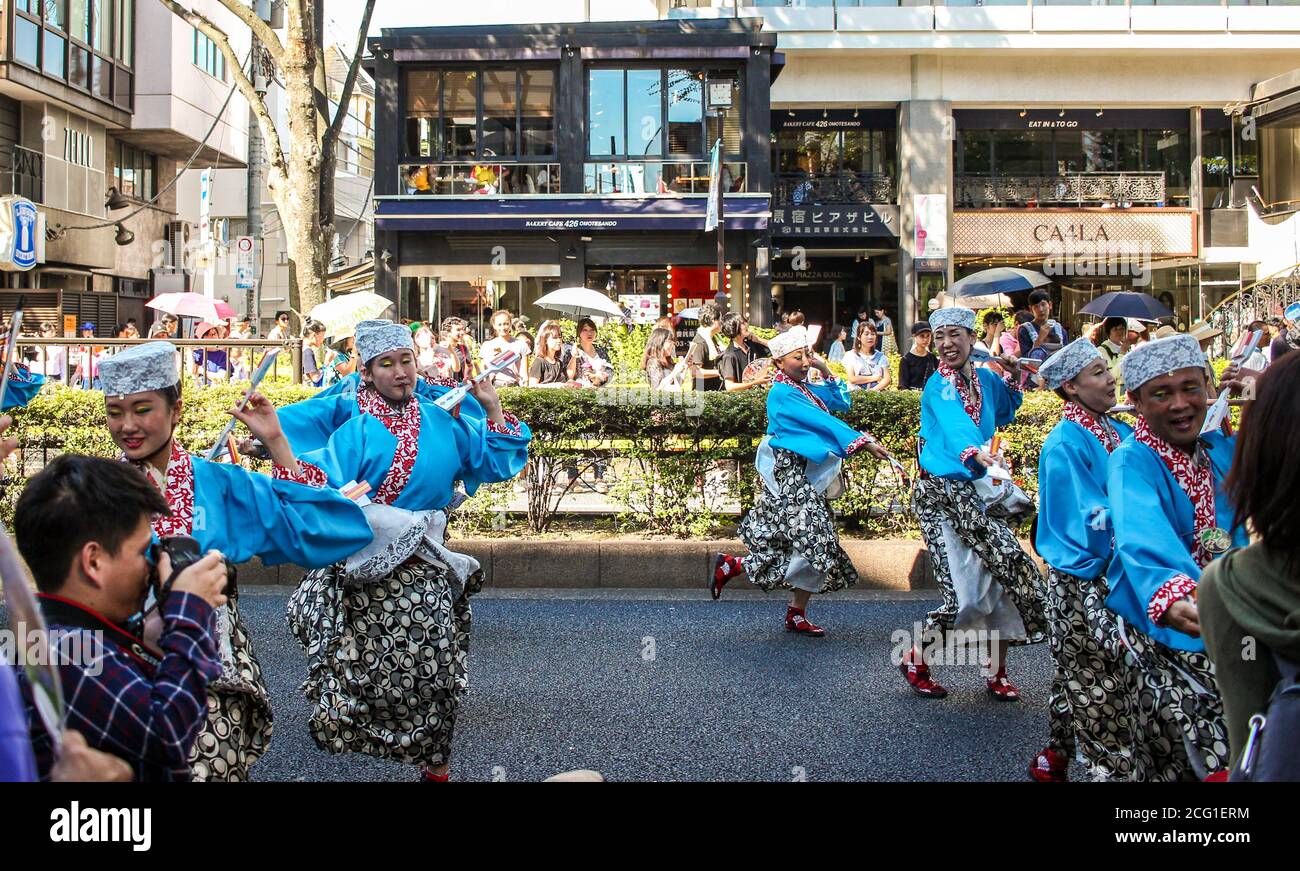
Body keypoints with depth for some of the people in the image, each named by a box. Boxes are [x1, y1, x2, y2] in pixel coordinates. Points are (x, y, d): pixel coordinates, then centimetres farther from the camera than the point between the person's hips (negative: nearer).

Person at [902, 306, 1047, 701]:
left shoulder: (987, 379, 9)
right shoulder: (939, 384, -11)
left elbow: (1004, 415, 31)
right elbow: (954, 423, -32)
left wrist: (1013, 378, 14)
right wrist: (974, 452, -52)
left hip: (977, 491, 7)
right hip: (941, 494, -6)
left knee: (1004, 579, 3)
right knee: (965, 593, -10)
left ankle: (996, 671, 21)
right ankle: (916, 659, 13)